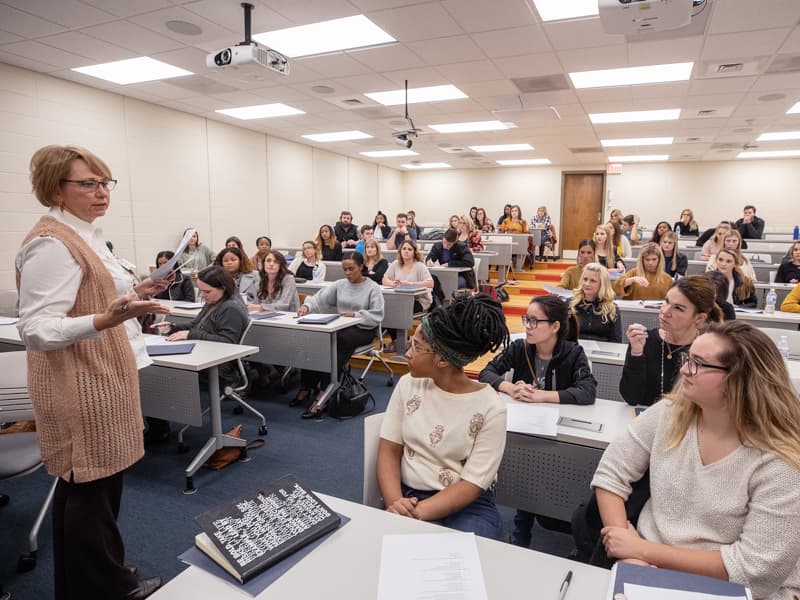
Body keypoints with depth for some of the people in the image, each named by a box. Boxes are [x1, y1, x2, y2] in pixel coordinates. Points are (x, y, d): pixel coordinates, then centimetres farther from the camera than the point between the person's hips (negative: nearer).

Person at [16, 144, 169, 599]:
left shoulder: (86, 235, 12)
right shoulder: (52, 244, -19)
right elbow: (38, 330, -25)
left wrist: (133, 292, 12)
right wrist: (108, 318, -38)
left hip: (99, 380, 10)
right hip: (81, 390, -10)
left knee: (90, 485, 20)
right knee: (92, 489, 3)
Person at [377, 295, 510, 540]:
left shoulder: (490, 408, -12)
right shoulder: (408, 384, -1)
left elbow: (472, 485, -13)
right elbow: (389, 450, 0)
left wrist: (417, 513, -25)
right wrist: (395, 502, -18)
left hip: (469, 504, -1)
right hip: (409, 496, 2)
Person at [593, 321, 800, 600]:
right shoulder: (669, 412, -7)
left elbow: (757, 568, -18)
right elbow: (610, 475, -4)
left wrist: (644, 550, -19)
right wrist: (631, 554, -17)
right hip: (645, 564, 4)